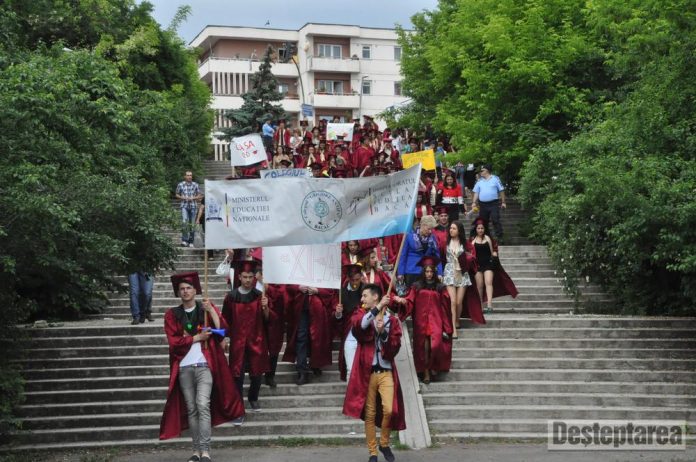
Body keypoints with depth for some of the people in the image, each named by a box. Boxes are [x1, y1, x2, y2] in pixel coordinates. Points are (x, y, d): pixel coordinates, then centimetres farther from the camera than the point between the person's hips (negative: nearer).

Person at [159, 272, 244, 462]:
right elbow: (173, 341, -3)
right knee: (191, 409, 5)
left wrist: (211, 310, -16)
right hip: (184, 368, 2)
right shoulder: (172, 315, 8)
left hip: (204, 365, -2)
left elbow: (222, 330, -6)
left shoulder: (207, 309, 7)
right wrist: (197, 337, -9)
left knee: (203, 405, -17)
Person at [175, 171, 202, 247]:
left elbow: (200, 196, 10)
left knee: (192, 224, 3)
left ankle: (191, 242, 12)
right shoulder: (180, 185, 6)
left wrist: (193, 198, -8)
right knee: (184, 222, -20)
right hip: (184, 206, -1)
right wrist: (182, 197, -6)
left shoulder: (195, 185, 7)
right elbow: (177, 195, 14)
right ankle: (184, 240, -15)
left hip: (193, 206, 1)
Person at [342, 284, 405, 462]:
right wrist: (378, 308, -19)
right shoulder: (361, 314, 7)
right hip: (366, 372, 0)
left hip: (386, 372, 0)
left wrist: (383, 332, -16)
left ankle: (385, 444, 12)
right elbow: (358, 325, -18)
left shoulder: (392, 320, 7)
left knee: (389, 410, -13)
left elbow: (395, 347, -1)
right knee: (369, 414, 3)